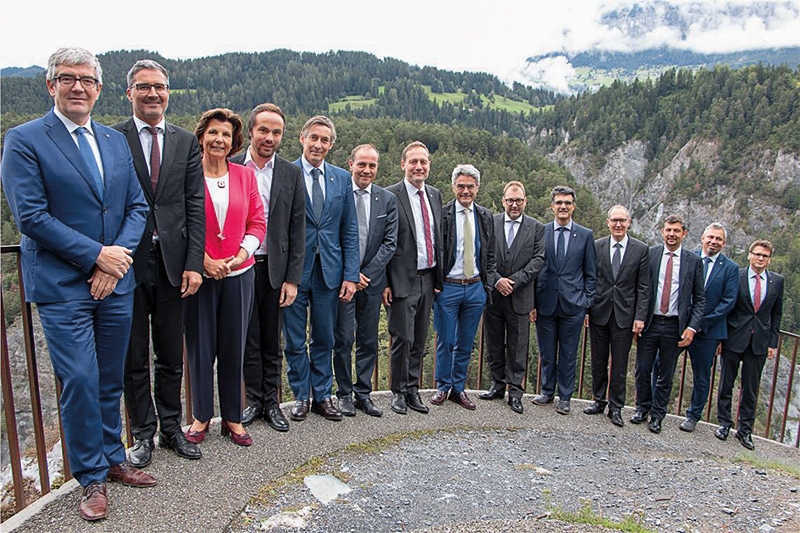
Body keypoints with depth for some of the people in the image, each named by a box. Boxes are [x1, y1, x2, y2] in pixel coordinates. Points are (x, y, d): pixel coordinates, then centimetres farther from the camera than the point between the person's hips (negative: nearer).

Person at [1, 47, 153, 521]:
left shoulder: (116, 141, 12)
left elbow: (137, 207, 8)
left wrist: (119, 256, -7)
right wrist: (96, 255, -15)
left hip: (116, 282, 5)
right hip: (62, 286, -4)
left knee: (111, 380, 14)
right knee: (80, 381, -2)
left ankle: (113, 459, 30)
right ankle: (92, 478, 16)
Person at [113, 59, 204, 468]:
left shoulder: (186, 142, 7)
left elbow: (195, 205, 3)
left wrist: (194, 263, -4)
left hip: (172, 264, 2)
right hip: (128, 263, -2)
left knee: (171, 356, 13)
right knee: (134, 358, 10)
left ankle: (171, 427, 29)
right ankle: (143, 434, 27)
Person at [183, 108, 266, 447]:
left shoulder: (245, 175, 7)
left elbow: (257, 222, 6)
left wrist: (241, 255, -8)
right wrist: (205, 261, -12)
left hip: (239, 273, 3)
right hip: (199, 273, -2)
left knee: (233, 346, 9)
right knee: (200, 346, 7)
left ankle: (232, 417, 23)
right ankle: (202, 415, 25)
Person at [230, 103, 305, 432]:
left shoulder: (291, 174, 4)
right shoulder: (231, 168, 1)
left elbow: (297, 230, 3)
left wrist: (293, 278, -2)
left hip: (275, 269, 1)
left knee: (272, 341, 11)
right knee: (248, 340, 8)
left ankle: (271, 402, 24)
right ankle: (253, 400, 24)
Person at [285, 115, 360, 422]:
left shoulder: (342, 178, 7)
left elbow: (350, 231, 7)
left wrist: (350, 275, 1)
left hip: (329, 270, 3)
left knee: (324, 338, 12)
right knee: (295, 340, 8)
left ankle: (323, 395, 26)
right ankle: (300, 397, 24)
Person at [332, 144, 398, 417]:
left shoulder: (388, 199, 6)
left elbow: (390, 242, 2)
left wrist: (367, 272, -8)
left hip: (372, 279, 3)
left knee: (369, 341, 9)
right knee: (343, 339, 2)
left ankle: (363, 394, 22)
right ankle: (344, 394, 17)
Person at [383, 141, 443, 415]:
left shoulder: (436, 195, 12)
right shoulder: (391, 195, -8)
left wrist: (439, 276, 11)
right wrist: (385, 282, -12)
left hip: (428, 278, 6)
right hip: (403, 279, -6)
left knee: (419, 341, 13)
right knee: (403, 339, 1)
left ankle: (412, 390, 26)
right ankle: (399, 392, 18)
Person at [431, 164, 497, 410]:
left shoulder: (486, 217, 8)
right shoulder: (441, 214, -6)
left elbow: (490, 255, 12)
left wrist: (488, 284, 4)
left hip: (476, 288, 4)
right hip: (448, 287, -4)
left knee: (466, 343, 12)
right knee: (446, 341, 6)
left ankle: (458, 388, 26)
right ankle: (443, 387, 24)